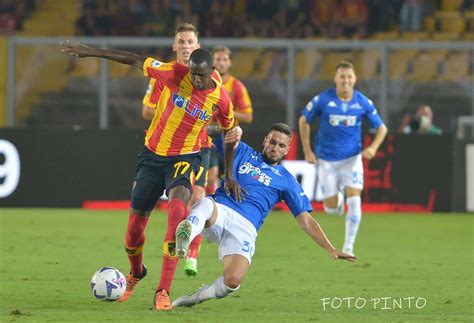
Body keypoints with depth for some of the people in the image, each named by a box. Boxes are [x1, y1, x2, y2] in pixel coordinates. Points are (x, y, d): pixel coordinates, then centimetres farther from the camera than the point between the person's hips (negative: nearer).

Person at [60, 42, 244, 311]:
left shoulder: (221, 99, -11)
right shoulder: (175, 74, -14)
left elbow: (230, 134, 7)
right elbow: (136, 61, -3)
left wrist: (229, 175, 8)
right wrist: (93, 52, -2)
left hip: (184, 159, -2)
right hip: (153, 155, 2)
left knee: (178, 209, -31)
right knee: (135, 224, 7)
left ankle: (163, 292, -29)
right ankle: (136, 274, 43)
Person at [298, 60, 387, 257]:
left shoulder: (363, 102, -7)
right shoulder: (322, 100, -11)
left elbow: (381, 128, 5)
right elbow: (304, 121, 4)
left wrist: (373, 147, -14)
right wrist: (307, 151, 0)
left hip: (352, 158, 0)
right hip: (326, 160, 0)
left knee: (354, 200, -16)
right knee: (331, 209, 2)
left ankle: (348, 247, -5)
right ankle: (336, 196, 41)